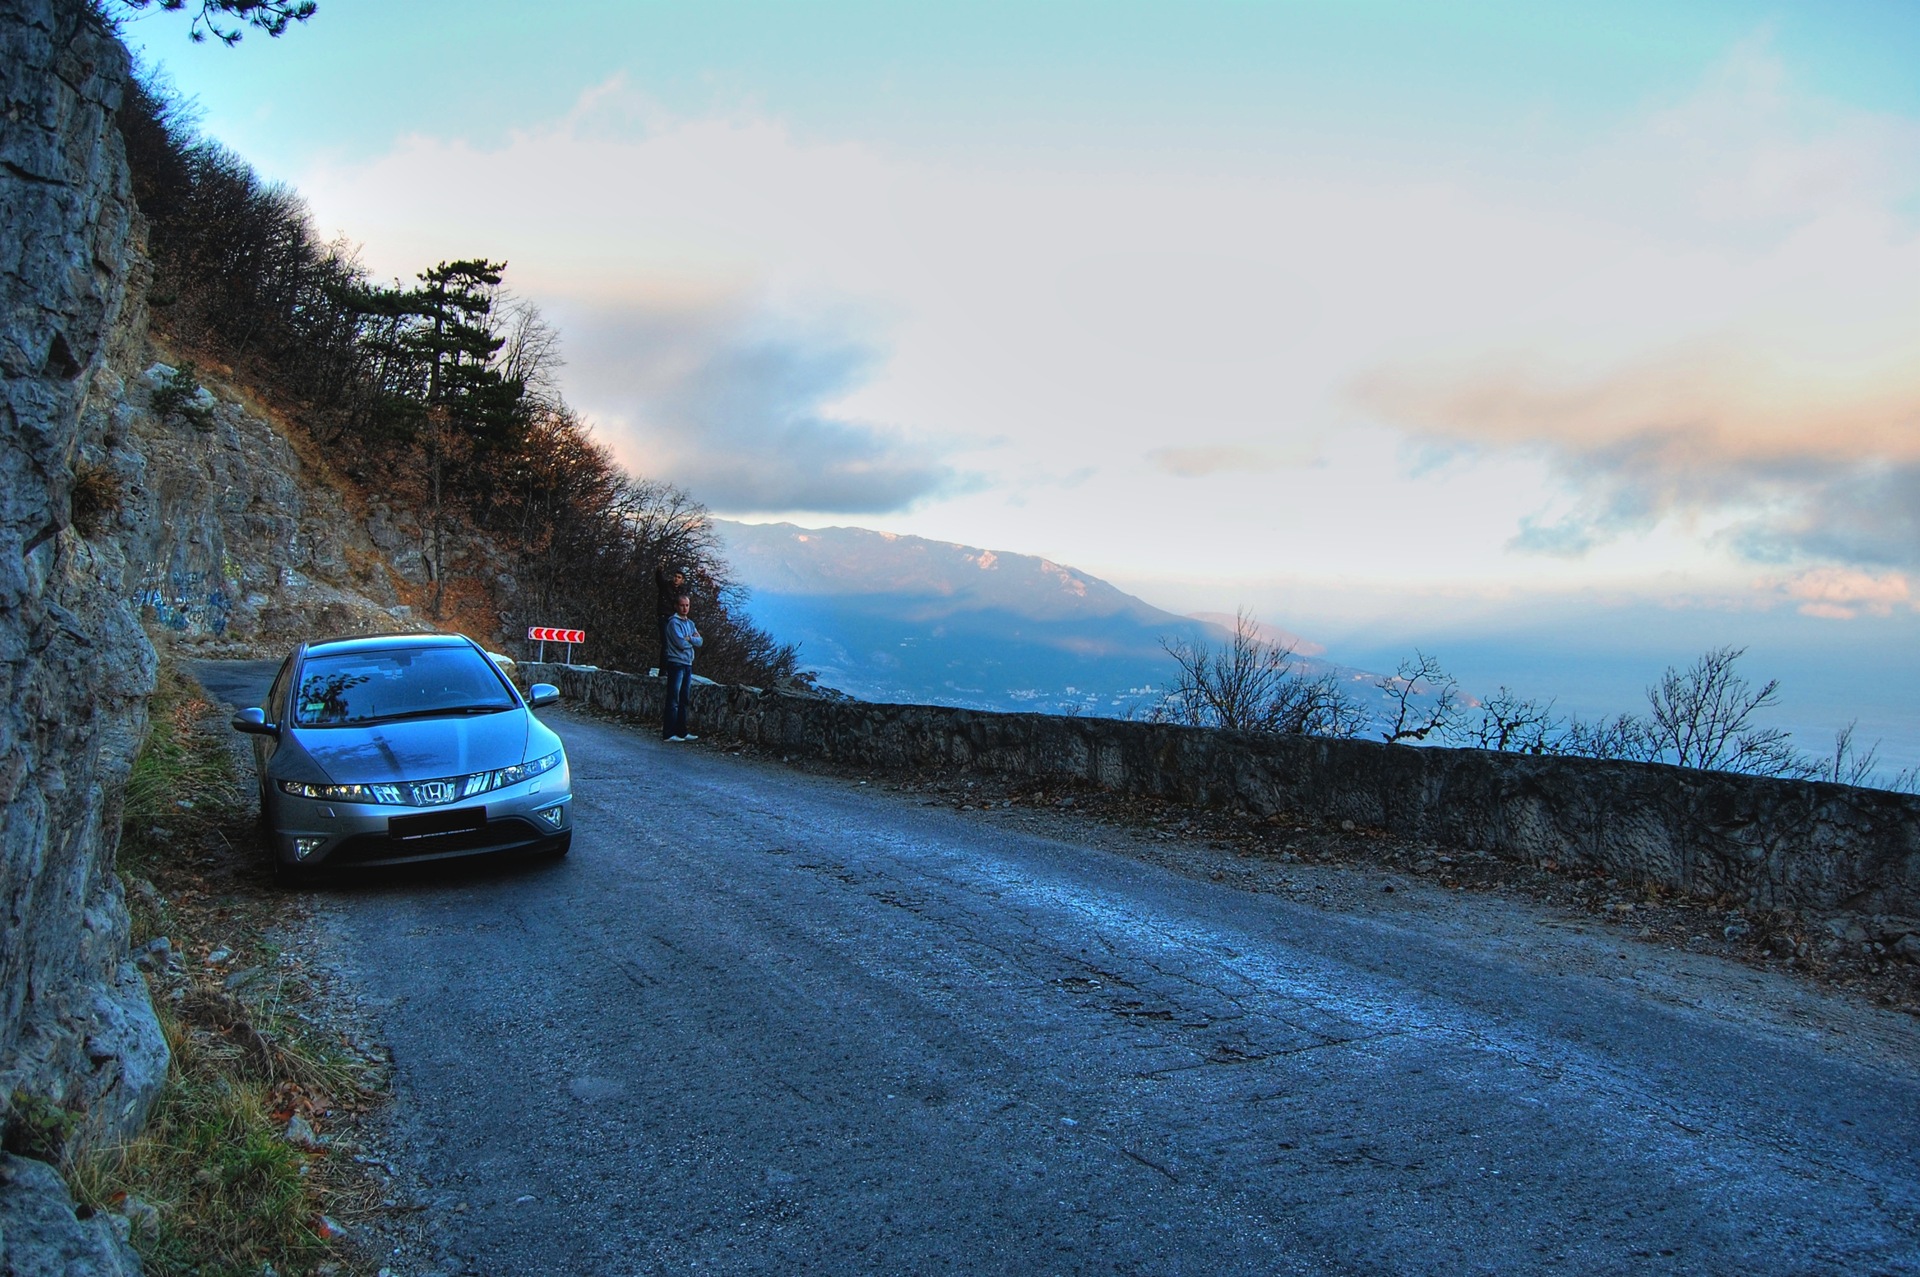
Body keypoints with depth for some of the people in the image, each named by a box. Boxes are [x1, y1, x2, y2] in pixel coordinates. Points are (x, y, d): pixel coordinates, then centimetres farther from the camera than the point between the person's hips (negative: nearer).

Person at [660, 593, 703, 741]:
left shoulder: (690, 623, 16)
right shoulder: (673, 622, -9)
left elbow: (700, 641, 7)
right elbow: (681, 643, -18)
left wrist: (689, 638, -10)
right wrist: (693, 640, -1)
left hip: (688, 664, 8)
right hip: (676, 663, -8)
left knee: (684, 700, 11)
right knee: (673, 700, -9)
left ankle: (681, 731, 17)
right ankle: (668, 733, -8)